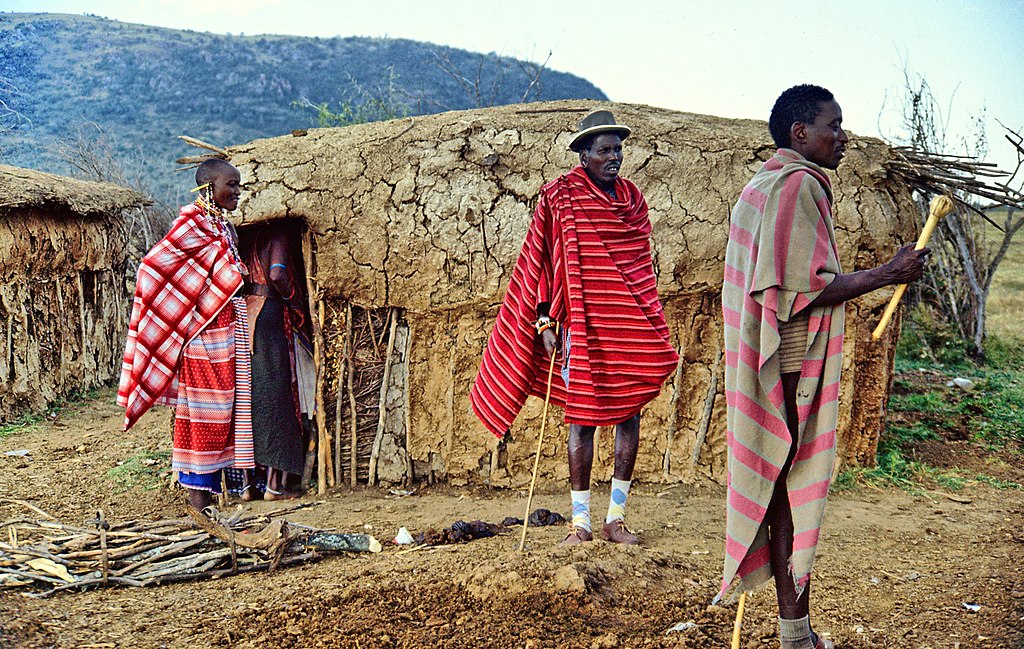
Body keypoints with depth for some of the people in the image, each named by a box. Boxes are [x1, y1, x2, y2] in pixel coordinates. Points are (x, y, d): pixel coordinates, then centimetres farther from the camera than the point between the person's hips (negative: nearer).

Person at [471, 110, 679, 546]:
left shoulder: (632, 197, 12)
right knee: (582, 419, 0)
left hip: (632, 324, 5)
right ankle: (580, 521, 10)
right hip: (582, 325, -4)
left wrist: (653, 325, 19)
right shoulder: (560, 198, -2)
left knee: (629, 415, 4)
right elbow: (542, 263, -2)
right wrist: (545, 322, -8)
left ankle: (616, 518, 15)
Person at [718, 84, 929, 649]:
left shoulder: (761, 184, 17)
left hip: (761, 362, 10)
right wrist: (887, 274, -15)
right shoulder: (800, 184, -14)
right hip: (796, 366, -10)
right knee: (795, 489, -3)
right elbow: (804, 288, -21)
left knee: (774, 482, 15)